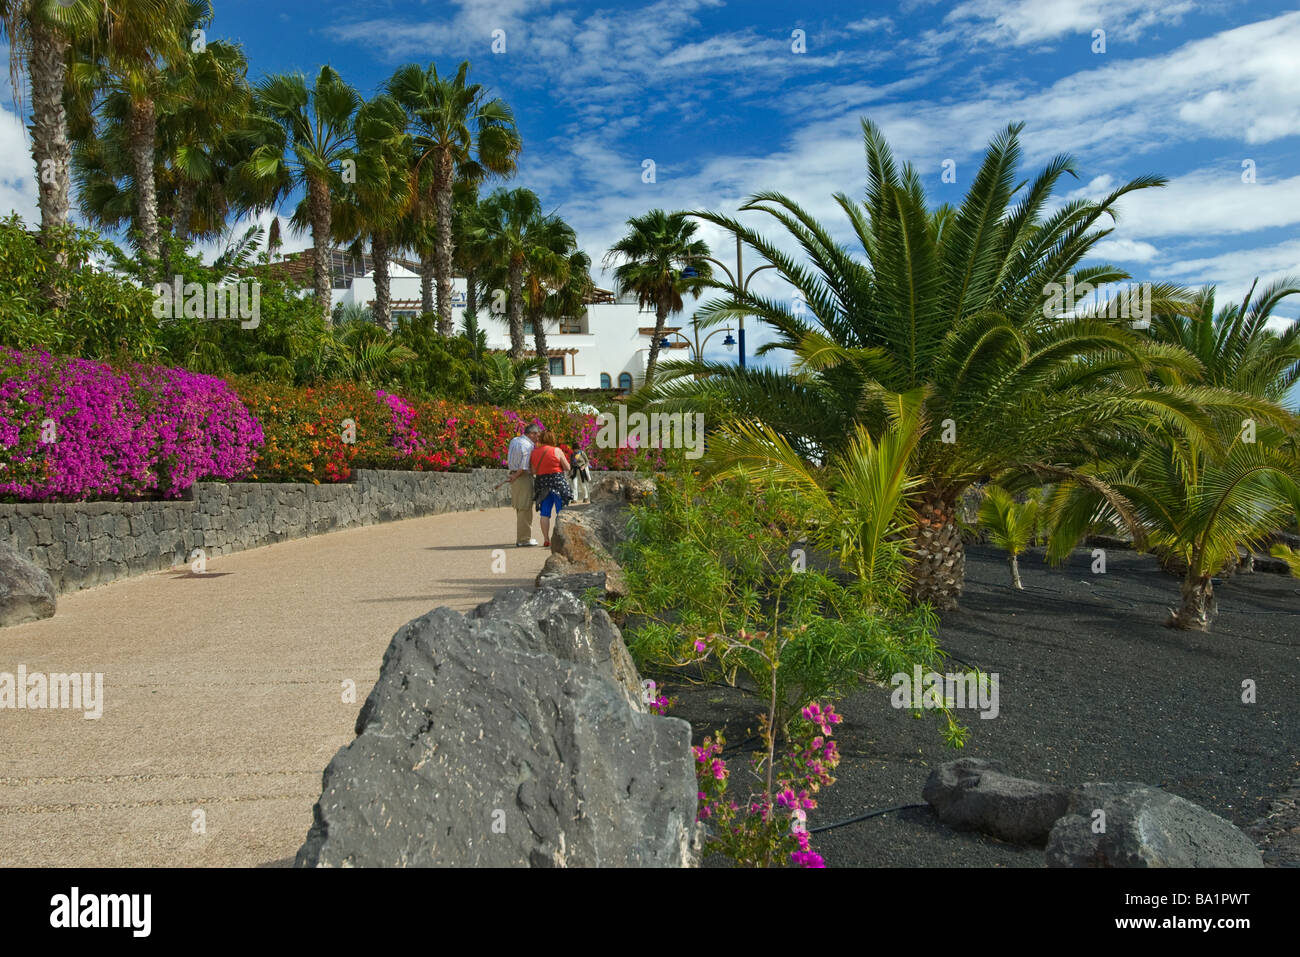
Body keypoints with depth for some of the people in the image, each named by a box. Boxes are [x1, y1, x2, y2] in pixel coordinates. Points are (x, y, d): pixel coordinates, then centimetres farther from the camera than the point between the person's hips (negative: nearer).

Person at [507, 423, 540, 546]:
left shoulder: (514, 440, 12)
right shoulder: (528, 445, -16)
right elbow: (524, 467, -22)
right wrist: (516, 475, -10)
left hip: (515, 477, 9)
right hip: (524, 477, -9)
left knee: (520, 509, 17)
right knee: (525, 509, -4)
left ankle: (521, 537, 24)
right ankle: (524, 539, -2)